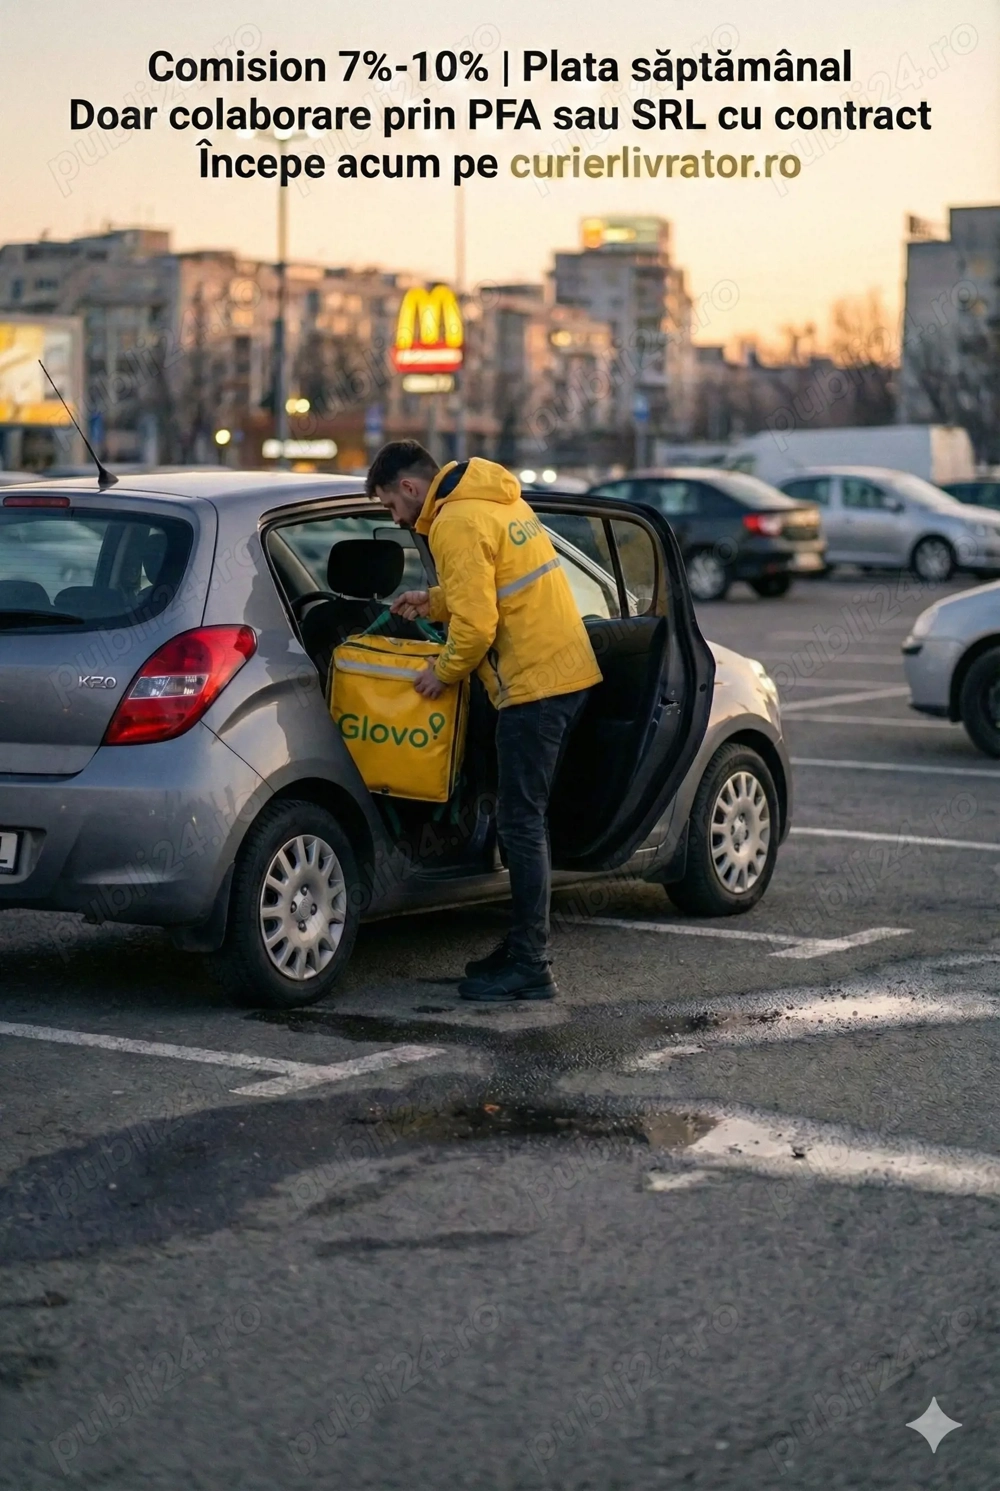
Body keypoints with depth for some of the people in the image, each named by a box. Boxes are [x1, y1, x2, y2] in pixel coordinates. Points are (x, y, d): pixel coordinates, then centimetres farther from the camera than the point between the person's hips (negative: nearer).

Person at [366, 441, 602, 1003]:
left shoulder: (456, 523, -14)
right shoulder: (498, 499, 16)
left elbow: (476, 625, -19)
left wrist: (444, 672, -4)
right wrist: (434, 601, 17)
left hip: (534, 683, -10)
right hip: (570, 671, 10)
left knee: (522, 823, -5)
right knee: (528, 819, 16)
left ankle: (531, 967, -3)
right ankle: (526, 948, 23)